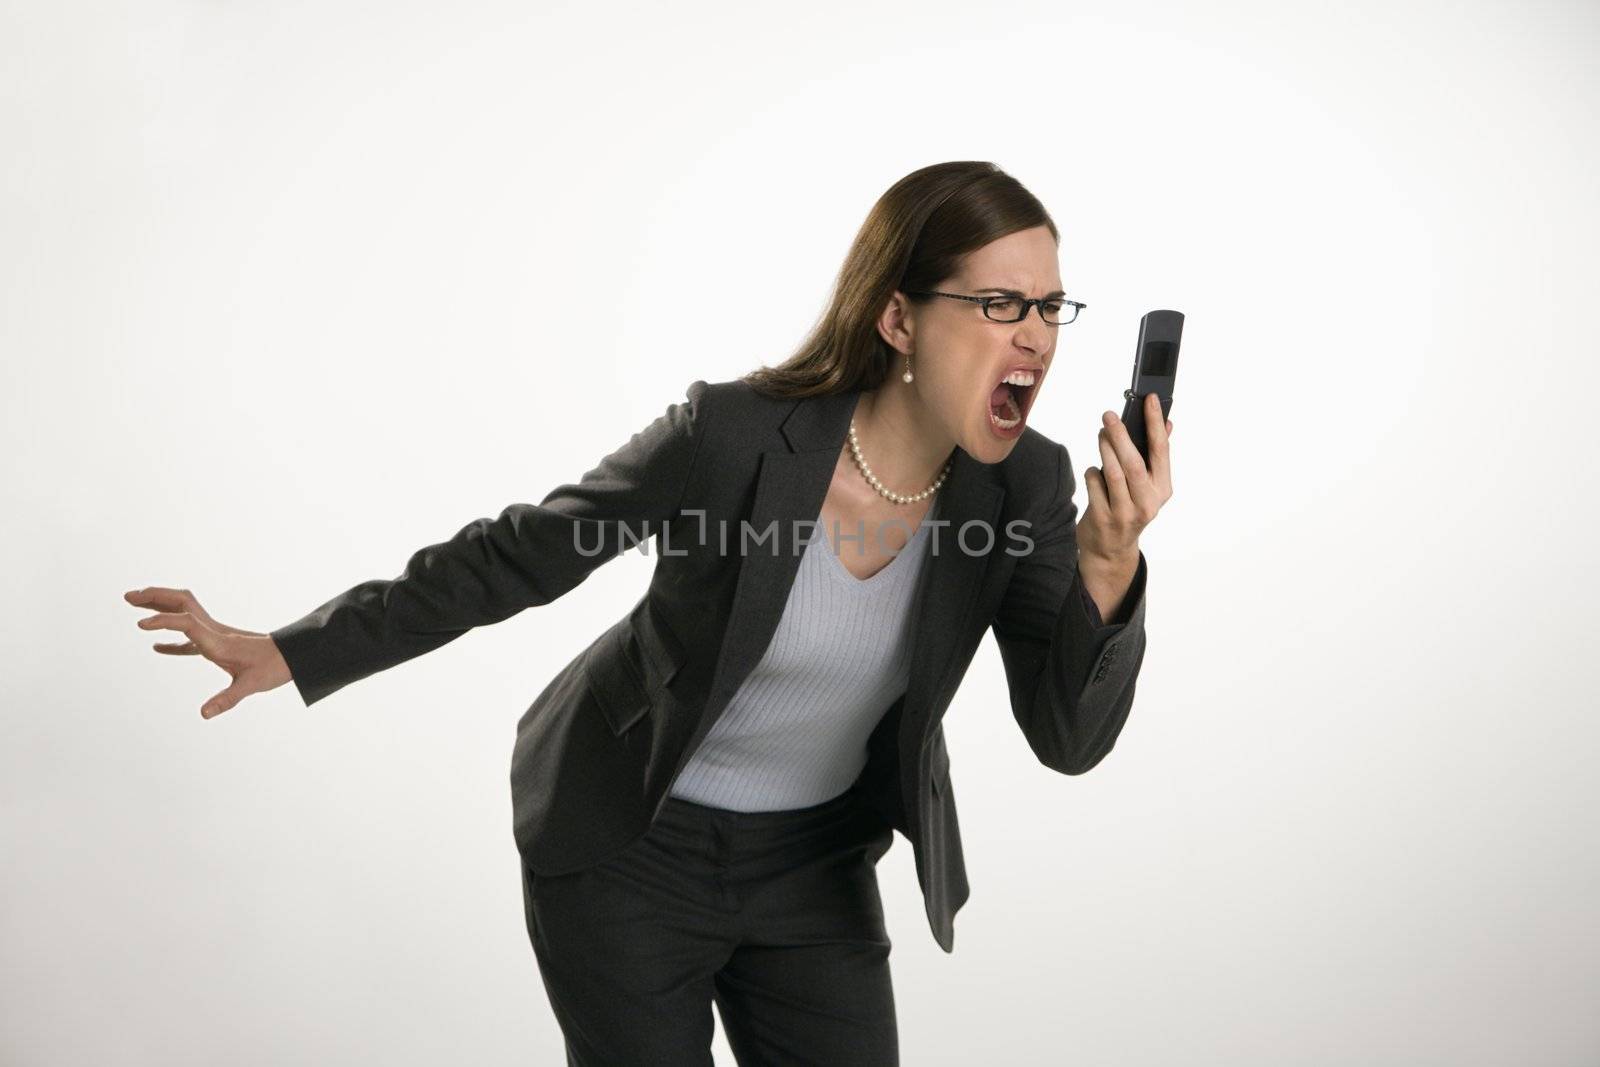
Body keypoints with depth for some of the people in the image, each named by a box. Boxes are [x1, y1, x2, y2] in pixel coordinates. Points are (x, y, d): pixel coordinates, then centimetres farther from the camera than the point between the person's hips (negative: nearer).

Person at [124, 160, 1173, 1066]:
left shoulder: (1025, 486, -15)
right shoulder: (734, 434, -27)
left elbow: (1072, 736, -18)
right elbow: (514, 555, -15)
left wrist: (1109, 564, -37)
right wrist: (289, 653, -11)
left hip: (814, 859, 4)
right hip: (629, 849, -3)